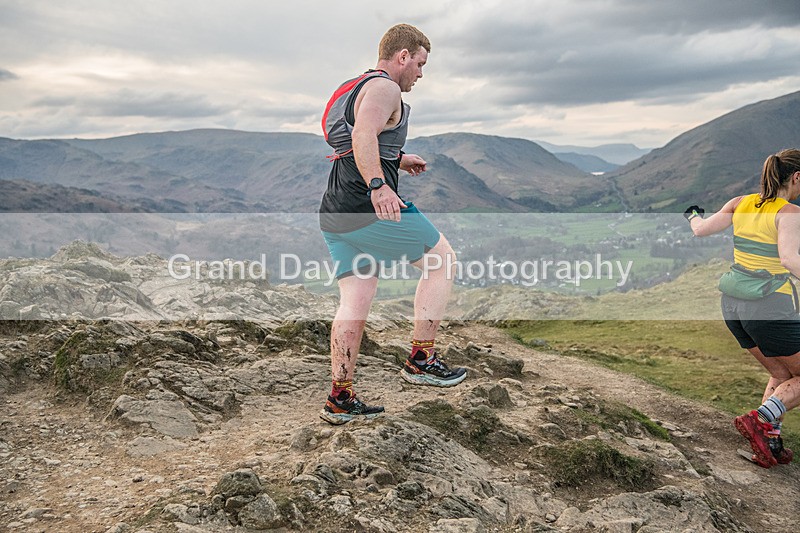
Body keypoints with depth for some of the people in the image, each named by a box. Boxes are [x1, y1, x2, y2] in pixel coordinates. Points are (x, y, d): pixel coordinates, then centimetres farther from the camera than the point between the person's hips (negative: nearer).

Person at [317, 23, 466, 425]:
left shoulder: (353, 88, 26)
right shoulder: (384, 88, -5)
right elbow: (363, 135, -26)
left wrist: (396, 159, 34)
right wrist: (378, 185, -37)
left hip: (335, 215, 9)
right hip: (370, 210, -9)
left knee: (355, 302, 9)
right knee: (442, 259, 6)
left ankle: (340, 400, 11)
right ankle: (421, 360, 7)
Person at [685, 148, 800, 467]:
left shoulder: (741, 203, 5)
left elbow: (701, 230, 8)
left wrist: (693, 215, 29)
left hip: (733, 305, 7)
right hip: (771, 308, -7)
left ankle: (769, 443, 15)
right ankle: (760, 420, -6)